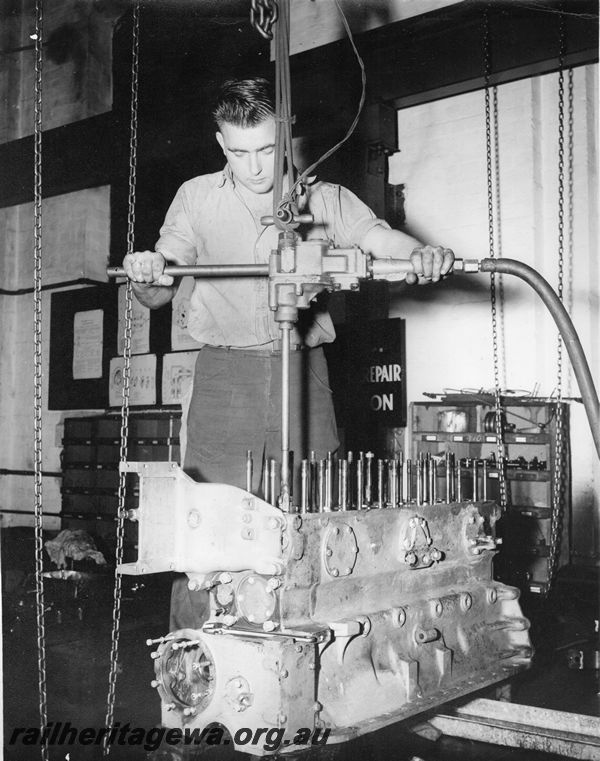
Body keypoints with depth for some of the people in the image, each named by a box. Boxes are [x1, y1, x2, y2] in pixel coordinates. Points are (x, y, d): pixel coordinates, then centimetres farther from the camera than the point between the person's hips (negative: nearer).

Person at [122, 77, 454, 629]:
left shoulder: (323, 199, 7)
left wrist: (424, 256, -28)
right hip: (224, 374, 0)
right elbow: (158, 296, 8)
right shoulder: (197, 197, 9)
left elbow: (382, 238, -4)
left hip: (303, 372, 0)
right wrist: (145, 275, -17)